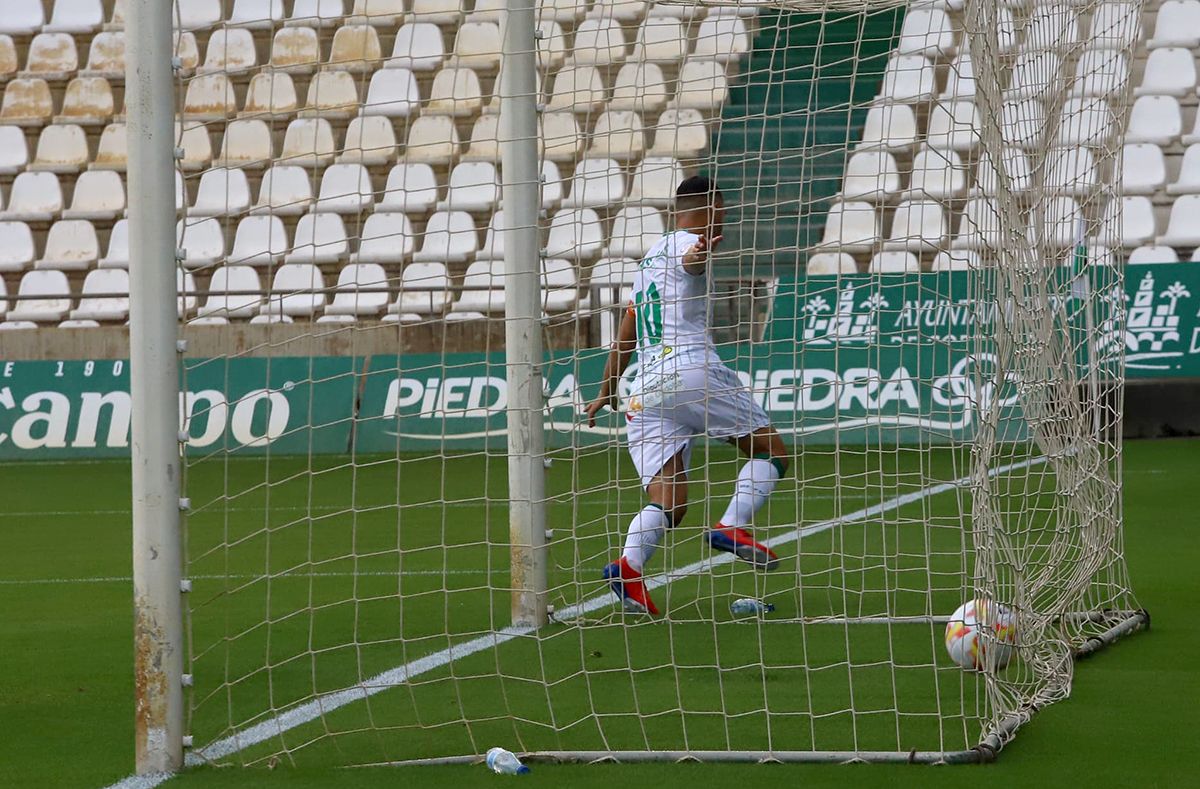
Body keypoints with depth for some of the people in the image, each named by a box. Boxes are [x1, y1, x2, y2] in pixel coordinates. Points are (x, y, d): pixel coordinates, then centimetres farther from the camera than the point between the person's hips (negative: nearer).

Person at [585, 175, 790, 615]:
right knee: (770, 450, 6)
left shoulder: (650, 256, 28)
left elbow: (624, 338, 36)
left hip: (645, 389, 7)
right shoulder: (689, 242, 4)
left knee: (667, 502, -2)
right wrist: (699, 254, -49)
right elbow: (690, 261, -25)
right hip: (692, 371, -7)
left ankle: (629, 565, -27)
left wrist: (607, 392, 46)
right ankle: (732, 526, -15)